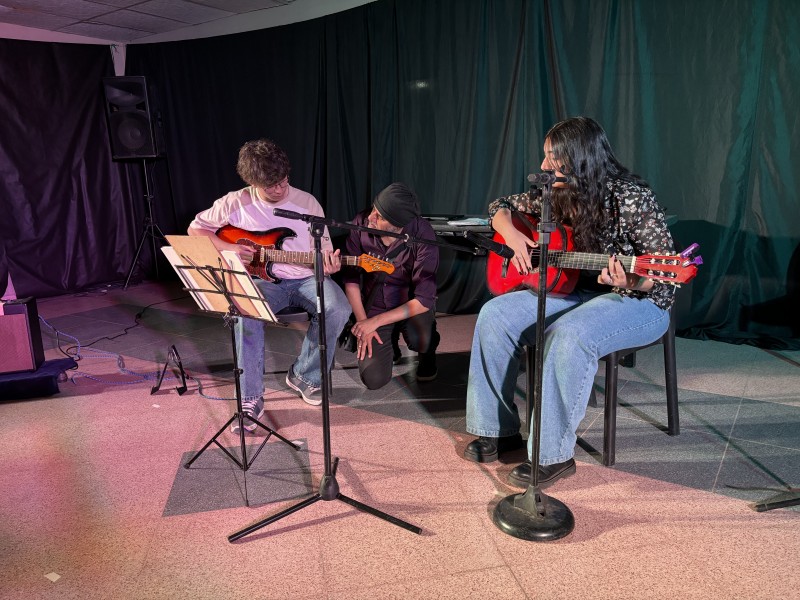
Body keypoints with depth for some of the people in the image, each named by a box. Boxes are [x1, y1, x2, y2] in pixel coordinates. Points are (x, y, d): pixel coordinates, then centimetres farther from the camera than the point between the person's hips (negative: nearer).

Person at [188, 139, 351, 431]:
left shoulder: (308, 203, 0)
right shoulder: (236, 203, -2)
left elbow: (323, 251, 5)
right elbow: (195, 228, 9)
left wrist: (328, 264, -20)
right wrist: (226, 248, -8)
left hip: (305, 278, 1)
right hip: (262, 280, -1)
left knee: (338, 309, -28)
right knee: (245, 313, -35)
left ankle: (304, 375, -4)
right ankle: (251, 399, -20)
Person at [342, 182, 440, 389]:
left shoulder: (422, 234, -25)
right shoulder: (361, 222, -17)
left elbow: (423, 300, -26)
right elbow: (350, 276, -5)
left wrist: (374, 322, -27)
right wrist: (362, 322, -10)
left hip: (411, 306, -2)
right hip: (373, 305, 2)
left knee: (419, 339, -36)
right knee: (373, 379, -14)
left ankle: (428, 351, 4)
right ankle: (390, 342, 21)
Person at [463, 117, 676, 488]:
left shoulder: (631, 198, -18)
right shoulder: (558, 196, 1)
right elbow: (502, 207, 13)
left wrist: (629, 283, -37)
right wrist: (511, 234, -8)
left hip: (640, 302, -6)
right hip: (578, 290, 7)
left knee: (569, 335, -38)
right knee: (496, 315, -13)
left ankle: (553, 455, -22)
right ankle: (499, 430, -4)